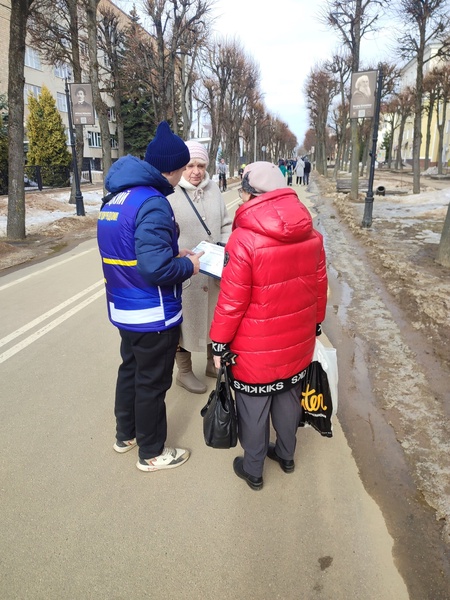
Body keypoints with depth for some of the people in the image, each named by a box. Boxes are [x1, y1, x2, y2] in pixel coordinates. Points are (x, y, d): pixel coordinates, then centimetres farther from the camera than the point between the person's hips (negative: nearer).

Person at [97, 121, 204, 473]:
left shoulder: (114, 198, 6)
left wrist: (174, 255, 10)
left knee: (130, 369, 24)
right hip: (153, 315, -9)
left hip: (123, 309, 9)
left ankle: (125, 434, 43)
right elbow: (156, 268, -30)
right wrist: (188, 265, -11)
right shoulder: (152, 203, -24)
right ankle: (152, 453, 27)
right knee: (152, 382, 8)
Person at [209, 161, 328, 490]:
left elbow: (232, 301, -19)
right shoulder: (310, 233, -4)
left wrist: (220, 343, -6)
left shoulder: (244, 239, -23)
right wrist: (315, 324, 20)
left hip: (256, 349, -5)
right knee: (288, 398, 23)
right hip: (297, 341, 6)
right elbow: (320, 285, 5)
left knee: (254, 408, 13)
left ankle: (253, 470, 33)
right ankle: (286, 455, 45)